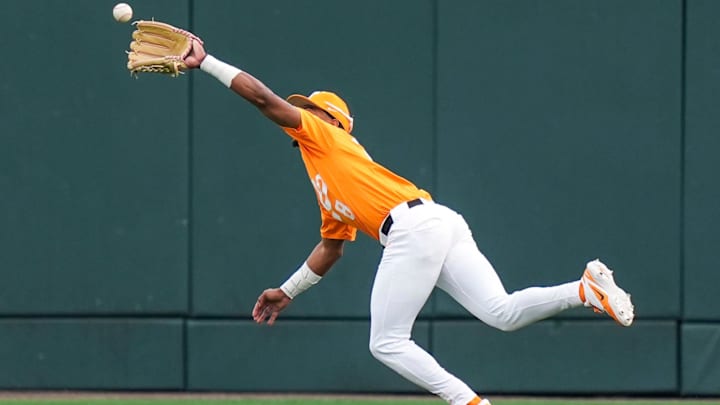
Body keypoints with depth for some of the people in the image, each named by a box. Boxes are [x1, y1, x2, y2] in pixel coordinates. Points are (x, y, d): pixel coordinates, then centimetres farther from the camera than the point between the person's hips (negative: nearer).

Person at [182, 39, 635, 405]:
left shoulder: (323, 137, 11)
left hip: (414, 227, -9)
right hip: (442, 225, 9)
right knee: (503, 313, -9)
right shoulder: (329, 194, 35)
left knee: (387, 343, -5)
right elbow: (330, 248, 43)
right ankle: (587, 288, -21)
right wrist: (286, 292, 45)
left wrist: (206, 62, 10)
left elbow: (261, 95, 4)